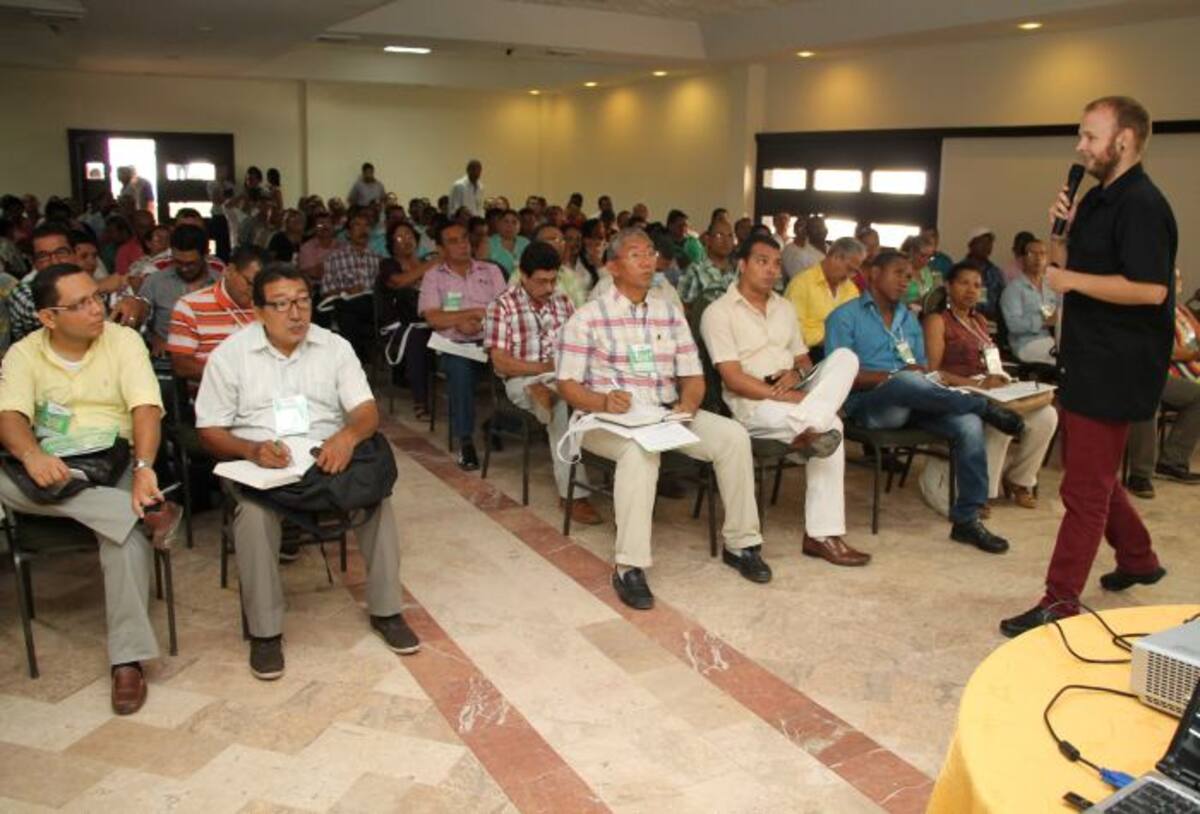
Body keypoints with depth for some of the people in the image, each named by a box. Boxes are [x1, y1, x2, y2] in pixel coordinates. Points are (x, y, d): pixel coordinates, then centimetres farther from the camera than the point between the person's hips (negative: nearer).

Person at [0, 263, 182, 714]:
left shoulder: (123, 340, 0)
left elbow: (146, 407, -13)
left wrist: (144, 467, -31)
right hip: (53, 472, 2)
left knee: (128, 530, -32)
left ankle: (128, 659, -25)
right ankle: (147, 512, -37)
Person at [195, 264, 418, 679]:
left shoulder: (335, 346, 4)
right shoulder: (230, 354, 0)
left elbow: (367, 411, -2)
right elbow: (210, 432, -1)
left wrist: (348, 435, -26)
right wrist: (252, 450, -23)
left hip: (326, 457, 2)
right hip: (259, 465, -1)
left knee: (377, 494, -26)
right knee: (255, 513, -34)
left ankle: (386, 610, -9)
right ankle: (265, 630, -16)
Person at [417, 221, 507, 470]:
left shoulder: (491, 270, 16)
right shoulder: (433, 276, 12)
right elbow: (433, 318, -3)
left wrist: (478, 322, -12)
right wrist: (476, 312, -4)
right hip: (454, 345, -2)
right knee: (460, 368, -35)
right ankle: (466, 440, -26)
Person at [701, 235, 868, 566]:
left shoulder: (784, 308, 18)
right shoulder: (718, 312, -6)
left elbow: (804, 359, 19)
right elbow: (733, 379, -14)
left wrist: (797, 374, -8)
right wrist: (790, 397, -21)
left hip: (795, 392, 7)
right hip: (752, 402, -7)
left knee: (844, 357, -20)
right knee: (830, 425, -32)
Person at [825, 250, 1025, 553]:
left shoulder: (908, 318, 25)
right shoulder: (845, 316, 5)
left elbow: (923, 369, 21)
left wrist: (922, 372, -5)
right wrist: (891, 377, -16)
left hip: (912, 404, 6)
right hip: (869, 405, -6)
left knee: (969, 424, -23)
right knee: (906, 382, -40)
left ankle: (966, 519, -16)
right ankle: (985, 408, -18)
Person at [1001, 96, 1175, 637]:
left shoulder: (1141, 205, -17)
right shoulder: (1099, 199, 14)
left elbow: (1150, 288, -26)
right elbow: (1069, 263, 18)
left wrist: (1071, 280, -19)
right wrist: (1063, 230, 0)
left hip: (1115, 371, -10)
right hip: (1090, 362, 10)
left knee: (1085, 487, -4)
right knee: (1093, 473, 22)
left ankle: (1061, 600, 3)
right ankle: (1138, 558, 40)